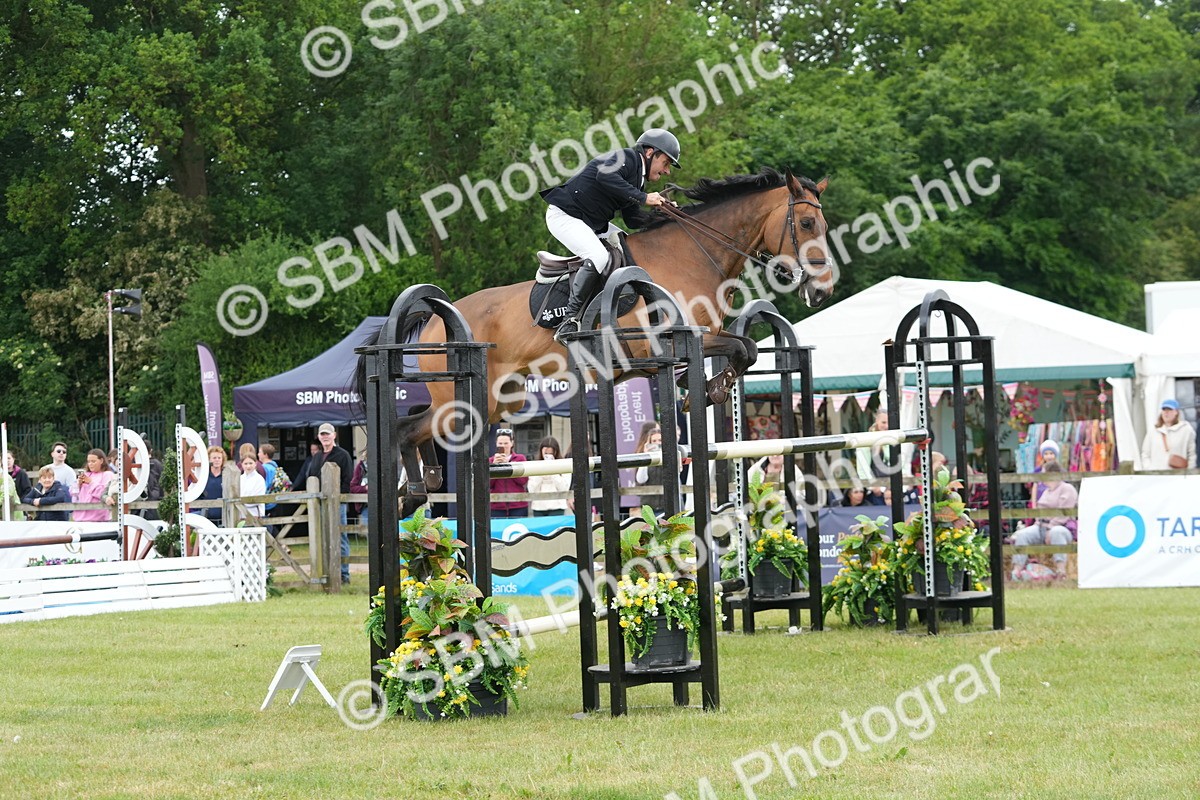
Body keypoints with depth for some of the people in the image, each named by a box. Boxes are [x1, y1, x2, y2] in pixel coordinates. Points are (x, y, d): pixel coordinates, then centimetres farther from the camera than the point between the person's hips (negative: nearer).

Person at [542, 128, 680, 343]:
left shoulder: (636, 179, 16)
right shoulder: (626, 158, -13)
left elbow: (634, 220, 15)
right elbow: (605, 176, -35)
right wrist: (643, 198, -32)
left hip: (591, 222, 11)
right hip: (564, 215, -11)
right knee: (598, 257, -29)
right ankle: (569, 322, -29)